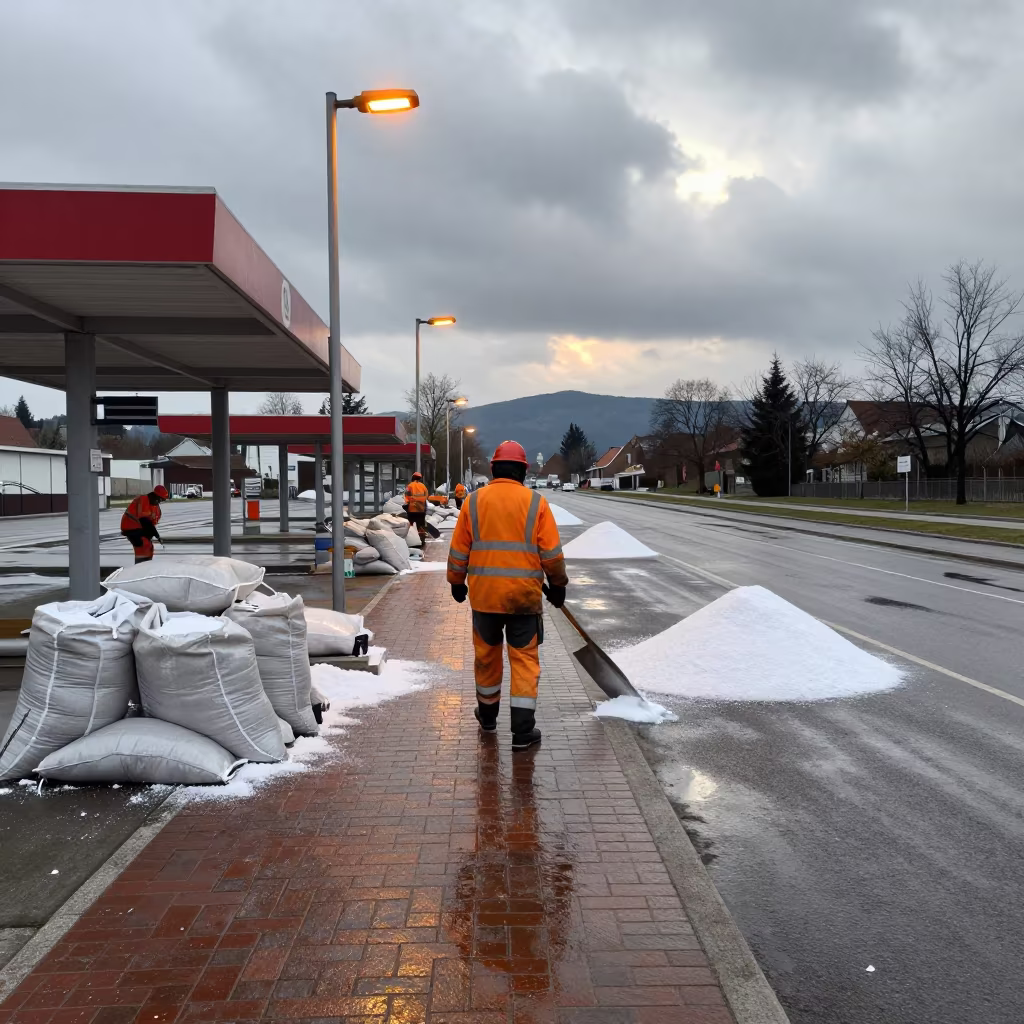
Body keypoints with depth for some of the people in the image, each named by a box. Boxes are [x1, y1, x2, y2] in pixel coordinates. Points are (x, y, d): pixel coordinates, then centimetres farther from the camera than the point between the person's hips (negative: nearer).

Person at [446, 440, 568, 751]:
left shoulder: (475, 500, 0)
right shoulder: (536, 502, -4)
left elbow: (458, 550, 3)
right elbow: (552, 553, -4)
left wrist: (457, 582, 17)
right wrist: (558, 585, 10)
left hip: (484, 594, 2)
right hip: (525, 595, -2)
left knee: (487, 654, 18)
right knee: (525, 659, 6)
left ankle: (487, 715, 35)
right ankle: (523, 731, 5)